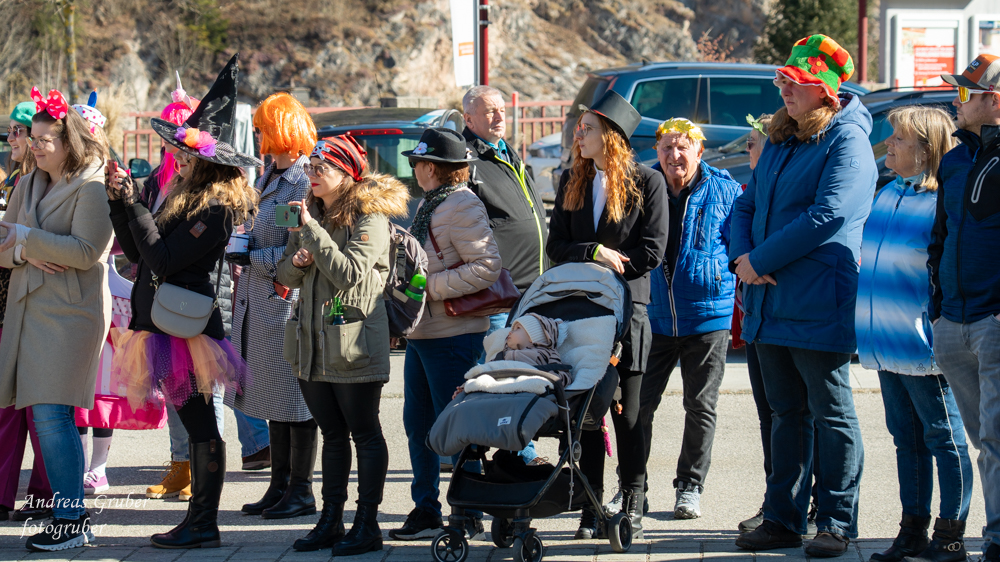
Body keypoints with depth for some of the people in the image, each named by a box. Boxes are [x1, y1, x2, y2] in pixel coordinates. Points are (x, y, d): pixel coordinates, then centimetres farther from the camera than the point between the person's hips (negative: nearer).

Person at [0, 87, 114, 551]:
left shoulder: (92, 188, -6)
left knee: (52, 414, -12)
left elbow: (86, 251, -17)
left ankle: (72, 522, -6)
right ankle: (68, 514, 12)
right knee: (43, 414, 6)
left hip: (71, 312, -8)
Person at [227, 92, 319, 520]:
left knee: (294, 398, -2)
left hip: (288, 300, -9)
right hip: (258, 300, 9)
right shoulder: (269, 178, 16)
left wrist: (249, 258, -14)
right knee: (273, 401, 13)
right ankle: (280, 486, 20)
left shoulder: (303, 182, -13)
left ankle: (301, 492, 6)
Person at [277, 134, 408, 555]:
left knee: (365, 434, 0)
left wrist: (312, 230, -21)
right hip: (312, 342, 7)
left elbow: (350, 273, -22)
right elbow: (286, 275, 17)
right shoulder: (312, 213, 13)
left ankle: (367, 525, 4)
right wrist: (296, 263, -6)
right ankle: (331, 520, 18)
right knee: (332, 434, 13)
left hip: (354, 341, -7)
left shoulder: (370, 218, -10)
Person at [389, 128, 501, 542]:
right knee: (417, 425, 12)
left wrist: (430, 287, -20)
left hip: (453, 335, -10)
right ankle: (425, 511, 21)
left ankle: (468, 517, 5)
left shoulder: (463, 208, -14)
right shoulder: (429, 205, 15)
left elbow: (487, 267, -22)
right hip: (421, 333, 10)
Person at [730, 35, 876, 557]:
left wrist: (761, 260, -16)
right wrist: (742, 255, -3)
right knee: (788, 413, 13)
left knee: (831, 415, 0)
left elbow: (827, 215, -20)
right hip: (770, 306, 8)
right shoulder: (780, 142, 17)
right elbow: (747, 205, 18)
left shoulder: (847, 142, -10)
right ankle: (782, 519, 19)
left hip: (819, 305, -8)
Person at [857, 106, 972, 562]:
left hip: (921, 346, -8)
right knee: (907, 438, 13)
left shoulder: (943, 203, -11)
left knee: (943, 438, 0)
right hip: (886, 344, 8)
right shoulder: (886, 195, 13)